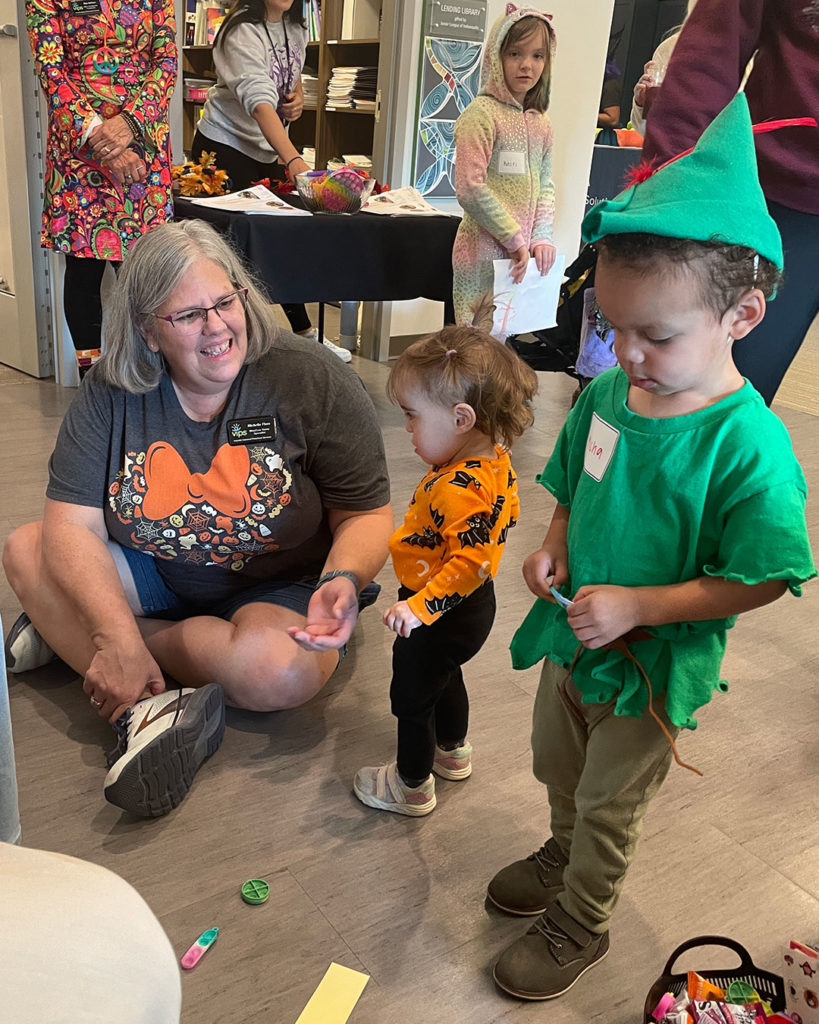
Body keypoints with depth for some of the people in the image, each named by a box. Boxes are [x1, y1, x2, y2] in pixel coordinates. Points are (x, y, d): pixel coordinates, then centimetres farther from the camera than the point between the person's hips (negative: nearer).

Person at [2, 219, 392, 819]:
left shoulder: (315, 382, -17)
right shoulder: (113, 393, -10)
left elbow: (366, 516, -13)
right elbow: (73, 526, -15)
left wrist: (342, 580, -36)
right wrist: (115, 637, -31)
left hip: (281, 588, -2)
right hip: (154, 576, 3)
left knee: (279, 671, -35)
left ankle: (69, 634, -16)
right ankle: (151, 706, -28)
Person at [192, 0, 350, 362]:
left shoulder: (296, 30, 3)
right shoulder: (243, 32, -21)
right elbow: (259, 100, -36)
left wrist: (298, 97, -3)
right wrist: (294, 161, -50)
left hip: (270, 149, 7)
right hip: (224, 146, -7)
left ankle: (304, 332, 17)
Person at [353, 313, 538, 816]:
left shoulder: (458, 489, -36)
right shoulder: (496, 460, -6)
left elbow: (471, 561, -37)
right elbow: (506, 515, 10)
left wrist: (419, 607, -37)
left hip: (442, 615, -10)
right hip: (472, 606, 10)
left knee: (411, 697, 12)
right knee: (444, 677, 32)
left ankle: (411, 786, 33)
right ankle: (453, 752, 54)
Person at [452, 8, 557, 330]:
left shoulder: (540, 122, 14)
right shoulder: (482, 113, -8)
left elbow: (545, 186, 16)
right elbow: (470, 189, -17)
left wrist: (541, 237, -1)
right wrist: (515, 239, -13)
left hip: (522, 255, 7)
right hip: (484, 252, -7)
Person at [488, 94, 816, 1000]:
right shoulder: (606, 394, -9)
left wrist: (637, 604, -28)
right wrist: (553, 551, -11)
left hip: (654, 666, -6)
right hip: (572, 636, 6)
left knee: (607, 806, 16)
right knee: (557, 767, 29)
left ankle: (579, 925, 43)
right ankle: (562, 856, 59)